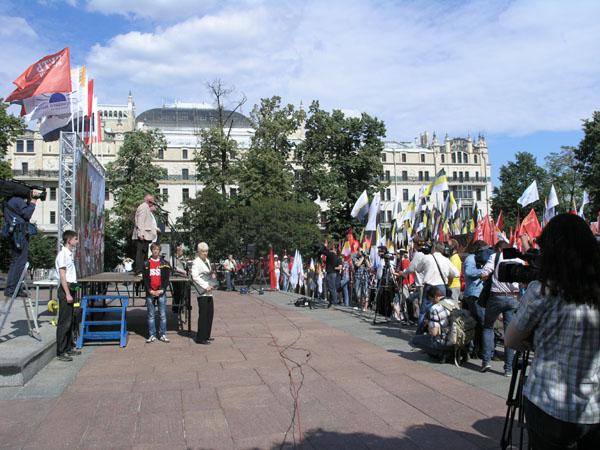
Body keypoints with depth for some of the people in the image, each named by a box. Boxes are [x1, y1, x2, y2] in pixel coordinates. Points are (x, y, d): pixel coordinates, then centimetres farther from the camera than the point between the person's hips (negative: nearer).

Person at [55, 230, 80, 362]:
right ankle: (60, 352, -1)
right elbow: (62, 275, -17)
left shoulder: (69, 254, 16)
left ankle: (68, 348, 23)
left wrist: (71, 292, 17)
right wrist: (67, 294, -20)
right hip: (65, 289, -10)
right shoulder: (63, 254, -13)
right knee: (64, 322, -6)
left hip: (70, 288, 10)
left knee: (69, 321, 14)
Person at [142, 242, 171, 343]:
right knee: (151, 315, 4)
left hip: (161, 292, 0)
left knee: (163, 315, 0)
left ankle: (163, 335, 7)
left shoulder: (164, 264, 5)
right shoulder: (146, 264, 6)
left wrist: (161, 290, -10)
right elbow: (145, 279, 2)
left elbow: (166, 278, 1)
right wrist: (150, 290, -9)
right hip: (150, 292, 1)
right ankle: (152, 335, 10)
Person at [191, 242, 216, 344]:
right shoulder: (196, 262, -10)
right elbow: (195, 277, -18)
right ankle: (200, 338, 2)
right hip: (202, 293, -9)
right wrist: (205, 286, -20)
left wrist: (212, 274, 8)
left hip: (209, 292, 9)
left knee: (210, 313, 11)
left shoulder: (207, 261, 18)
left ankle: (206, 336, 23)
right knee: (203, 315, -5)